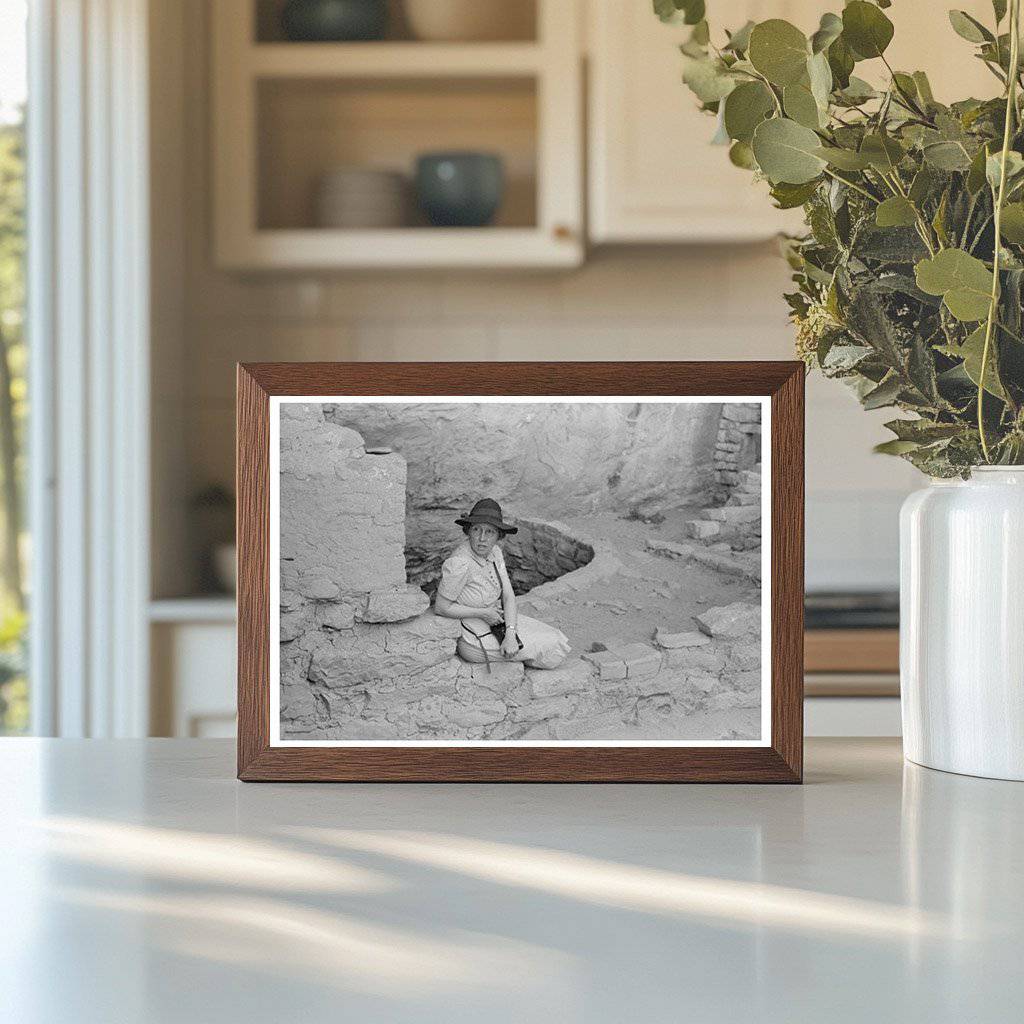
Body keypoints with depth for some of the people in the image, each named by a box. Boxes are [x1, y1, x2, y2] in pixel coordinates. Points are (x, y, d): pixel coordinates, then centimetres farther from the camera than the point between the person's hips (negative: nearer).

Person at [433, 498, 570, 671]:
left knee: (558, 641, 10)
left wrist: (510, 634, -22)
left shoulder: (493, 552, -5)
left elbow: (508, 597, -6)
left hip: (496, 623, 8)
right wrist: (483, 613, -21)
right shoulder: (459, 563, -30)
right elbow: (441, 607, -21)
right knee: (554, 651, -4)